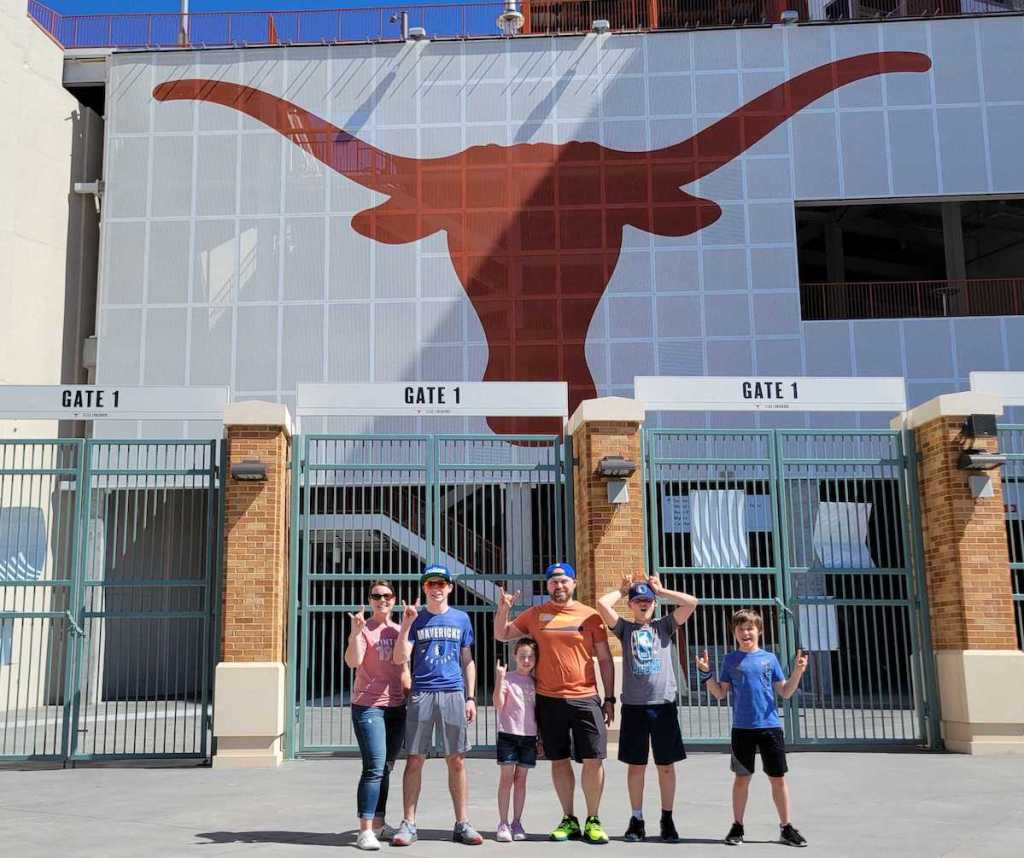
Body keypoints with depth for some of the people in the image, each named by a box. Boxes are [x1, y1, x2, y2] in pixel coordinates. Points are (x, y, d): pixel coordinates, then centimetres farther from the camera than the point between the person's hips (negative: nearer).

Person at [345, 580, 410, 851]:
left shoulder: (399, 631, 12)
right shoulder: (363, 629, -6)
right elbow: (353, 662, -21)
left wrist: (411, 697, 15)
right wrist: (355, 633, -34)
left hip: (396, 707, 7)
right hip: (368, 706, -6)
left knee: (386, 768, 12)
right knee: (374, 768, -13)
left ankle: (378, 824, 21)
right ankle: (365, 830, -9)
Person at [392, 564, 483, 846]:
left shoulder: (461, 618, 10)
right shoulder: (415, 619, 7)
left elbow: (468, 661, 13)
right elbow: (400, 659, -2)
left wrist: (470, 697, 6)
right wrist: (406, 624, -12)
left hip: (453, 693, 1)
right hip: (421, 694, -1)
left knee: (456, 761, 3)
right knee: (415, 760, 0)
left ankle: (462, 824, 10)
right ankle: (409, 824, 7)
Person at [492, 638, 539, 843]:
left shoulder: (536, 682, 9)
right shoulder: (507, 678, -5)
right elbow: (498, 705, -16)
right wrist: (499, 678, -25)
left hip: (529, 736, 4)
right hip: (508, 734, -4)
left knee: (521, 779, 9)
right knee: (506, 778, -3)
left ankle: (517, 822, 16)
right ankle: (503, 824, 3)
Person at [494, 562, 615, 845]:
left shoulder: (590, 616, 2)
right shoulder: (534, 614, 6)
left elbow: (605, 659, 6)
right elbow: (501, 635, 15)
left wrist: (609, 699, 2)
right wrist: (503, 608, -3)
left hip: (585, 699, -1)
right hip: (548, 700, 1)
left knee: (594, 760, -2)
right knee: (559, 760, 8)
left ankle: (593, 820, 13)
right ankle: (569, 820, 21)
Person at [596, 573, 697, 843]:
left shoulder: (665, 626, 10)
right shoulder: (625, 628, 9)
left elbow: (691, 602, -1)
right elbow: (602, 604, -6)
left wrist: (660, 590, 7)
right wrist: (622, 589, 10)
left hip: (664, 704, 0)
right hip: (633, 705, 0)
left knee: (666, 765, 5)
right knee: (635, 765, 5)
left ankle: (667, 819, 16)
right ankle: (637, 819, 16)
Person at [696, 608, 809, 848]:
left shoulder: (769, 658, 5)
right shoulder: (730, 660, 4)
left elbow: (785, 693, 5)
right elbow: (720, 694, 3)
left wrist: (798, 671, -8)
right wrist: (706, 673, -9)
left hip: (770, 726, 1)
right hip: (742, 728, 0)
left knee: (778, 777, 4)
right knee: (742, 778, 7)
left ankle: (786, 827, 16)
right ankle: (737, 826, 18)